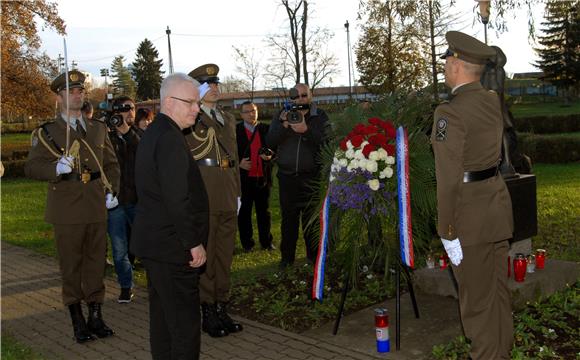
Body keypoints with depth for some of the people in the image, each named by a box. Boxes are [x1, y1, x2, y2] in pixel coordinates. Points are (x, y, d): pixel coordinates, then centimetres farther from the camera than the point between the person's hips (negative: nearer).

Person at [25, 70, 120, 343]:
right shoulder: (46, 132, 2)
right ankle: (77, 320, 15)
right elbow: (31, 167, -4)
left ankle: (95, 316, 20)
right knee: (71, 265, 4)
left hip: (96, 207, 3)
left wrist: (112, 191, 3)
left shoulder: (98, 128, 13)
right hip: (67, 210, -3)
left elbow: (111, 164, 17)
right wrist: (56, 169, -23)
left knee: (96, 261, 9)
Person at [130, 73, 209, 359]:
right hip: (172, 247, -10)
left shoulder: (152, 133, 14)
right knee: (185, 322, -4)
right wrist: (194, 243, -16)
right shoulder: (170, 138, -18)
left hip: (152, 242, 11)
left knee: (162, 316, 18)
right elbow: (176, 199, -23)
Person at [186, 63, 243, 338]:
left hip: (227, 195, 7)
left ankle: (222, 309, 22)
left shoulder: (228, 119, 19)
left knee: (225, 255, 12)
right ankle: (208, 312, 11)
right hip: (202, 193, -6)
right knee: (204, 254, 0)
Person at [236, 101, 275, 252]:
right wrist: (239, 163, -14)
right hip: (244, 178, -2)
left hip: (263, 177, 2)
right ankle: (247, 243, 18)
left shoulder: (266, 129, 6)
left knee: (264, 211, 11)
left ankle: (266, 242, 22)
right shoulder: (235, 130, 0)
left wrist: (270, 155, -10)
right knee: (244, 212, 6)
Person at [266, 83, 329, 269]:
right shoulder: (281, 116, 8)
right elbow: (270, 142, -2)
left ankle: (314, 255, 18)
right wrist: (284, 125, -17)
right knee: (288, 218, 7)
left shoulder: (320, 116, 3)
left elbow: (326, 141, -12)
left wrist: (306, 130, -25)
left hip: (312, 176, -1)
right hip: (287, 176, 2)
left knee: (312, 218, 5)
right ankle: (287, 256, 17)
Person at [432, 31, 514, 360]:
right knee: (499, 289, 19)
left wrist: (447, 232, -15)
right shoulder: (493, 101, 4)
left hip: (469, 213, -8)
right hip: (498, 201, 8)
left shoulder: (450, 113, -19)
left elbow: (449, 179, -20)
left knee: (476, 298, 6)